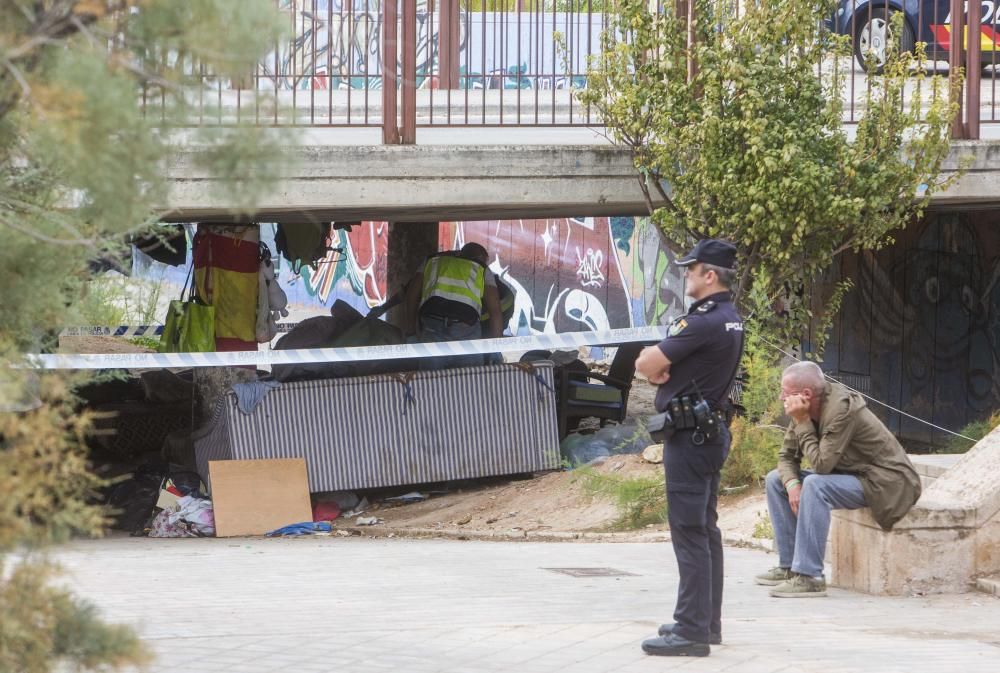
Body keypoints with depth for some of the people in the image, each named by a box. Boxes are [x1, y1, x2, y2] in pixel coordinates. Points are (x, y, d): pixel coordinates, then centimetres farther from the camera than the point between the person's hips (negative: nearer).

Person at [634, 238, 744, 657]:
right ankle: (707, 621, 21)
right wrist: (661, 366, -7)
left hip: (690, 435, -10)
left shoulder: (705, 322, -21)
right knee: (705, 530, 15)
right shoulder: (730, 319, 12)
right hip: (711, 431, 10)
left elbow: (645, 365, -16)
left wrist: (654, 364, 6)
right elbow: (649, 362, 15)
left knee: (690, 532, -10)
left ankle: (691, 630, -12)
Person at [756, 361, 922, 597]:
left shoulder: (841, 409, -26)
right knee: (776, 480, 7)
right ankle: (789, 566, 8)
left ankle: (809, 576, -32)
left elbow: (821, 464, -29)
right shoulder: (805, 410, -1)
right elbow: (787, 456, 6)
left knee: (815, 485, -33)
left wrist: (802, 422, -24)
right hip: (850, 476, 9)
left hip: (884, 482, -9)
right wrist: (792, 484, -15)